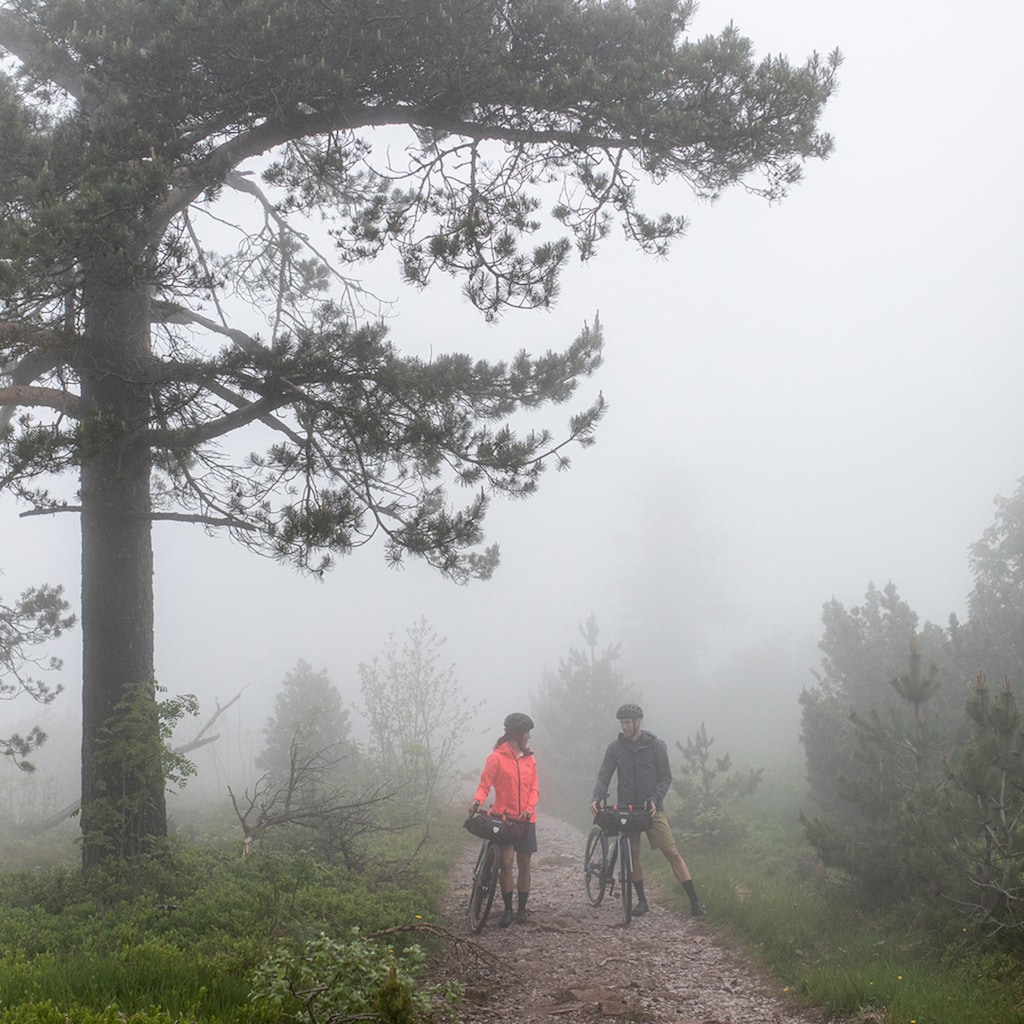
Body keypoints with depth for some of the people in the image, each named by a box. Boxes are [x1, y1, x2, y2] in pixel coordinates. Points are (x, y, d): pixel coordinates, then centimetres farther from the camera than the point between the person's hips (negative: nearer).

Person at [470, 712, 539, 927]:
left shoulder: (529, 759, 8)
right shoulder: (497, 758, -4)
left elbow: (534, 789, 7)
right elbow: (484, 785, -7)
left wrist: (529, 809, -11)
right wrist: (478, 801, -27)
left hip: (526, 820, 4)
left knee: (524, 864, 6)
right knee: (506, 863, -9)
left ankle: (522, 909, 16)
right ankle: (508, 909, 2)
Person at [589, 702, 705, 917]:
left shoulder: (656, 745, -3)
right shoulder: (615, 747, 1)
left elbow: (666, 778, 0)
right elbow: (604, 776, 0)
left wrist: (654, 799, -16)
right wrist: (596, 798, -18)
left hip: (653, 809, -2)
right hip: (626, 809, 2)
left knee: (672, 853, -7)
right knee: (632, 856, 3)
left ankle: (694, 901, -7)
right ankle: (642, 901, 18)